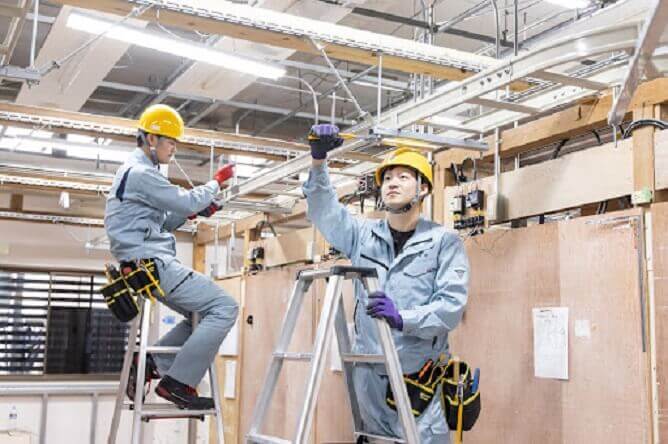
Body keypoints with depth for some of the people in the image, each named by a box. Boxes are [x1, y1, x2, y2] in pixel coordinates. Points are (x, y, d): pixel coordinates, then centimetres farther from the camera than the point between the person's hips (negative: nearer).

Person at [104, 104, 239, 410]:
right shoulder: (140, 172, -11)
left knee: (203, 315, 16)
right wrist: (216, 182, 4)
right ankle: (177, 382, -15)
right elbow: (186, 201, -13)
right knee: (224, 307, -16)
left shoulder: (135, 172, 23)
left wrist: (193, 212, 10)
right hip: (153, 262, -11)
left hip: (148, 266, 11)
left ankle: (150, 362, 8)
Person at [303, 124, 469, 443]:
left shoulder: (444, 241, -1)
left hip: (420, 379, -3)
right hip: (368, 376, 4)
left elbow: (452, 304, -10)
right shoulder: (364, 235, 10)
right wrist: (319, 160, -8)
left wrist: (403, 318, -25)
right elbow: (323, 210, 6)